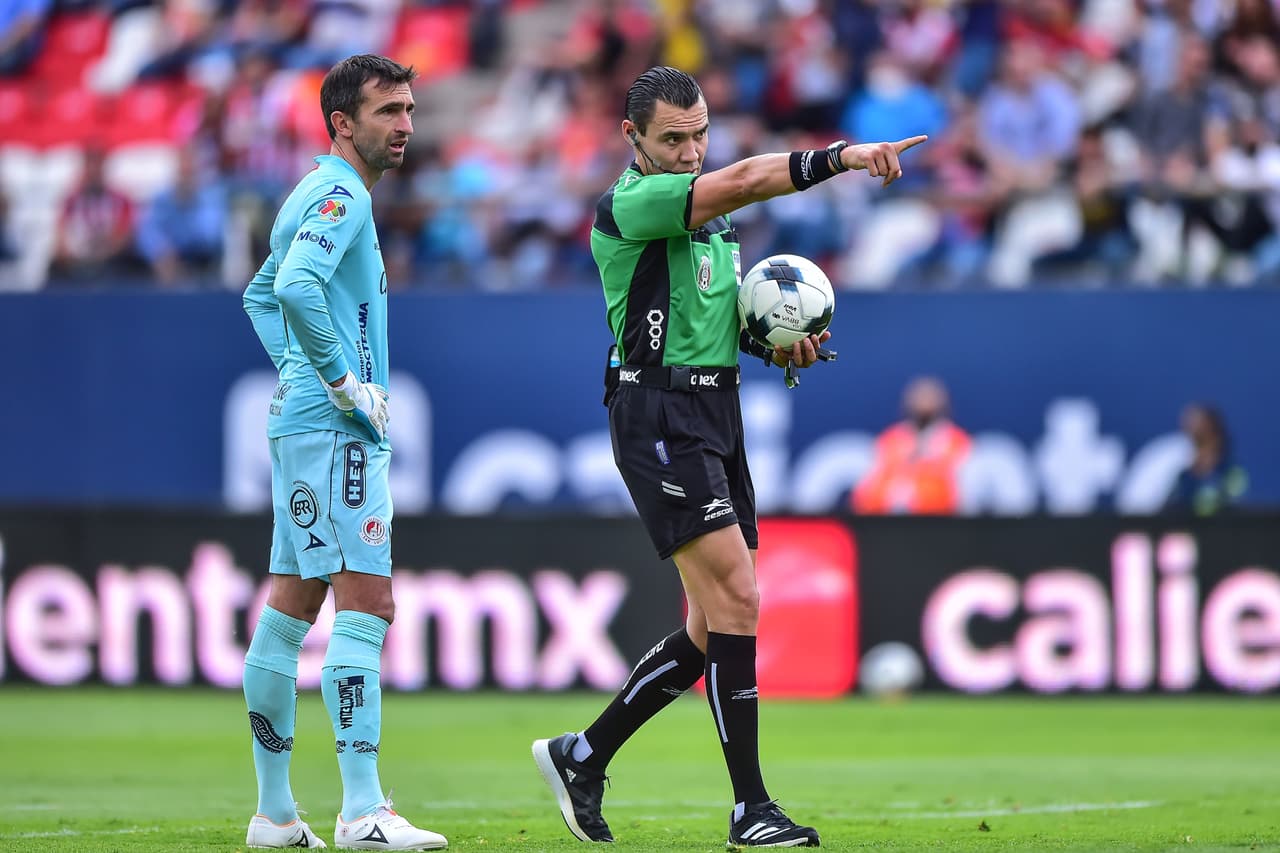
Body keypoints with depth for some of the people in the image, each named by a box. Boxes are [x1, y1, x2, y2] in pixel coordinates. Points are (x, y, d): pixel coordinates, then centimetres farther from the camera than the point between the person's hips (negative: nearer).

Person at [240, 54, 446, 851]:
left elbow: (262, 294, 31)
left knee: (292, 604, 10)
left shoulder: (320, 195, 19)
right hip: (336, 429, -11)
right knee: (366, 606, -13)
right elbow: (295, 287, -28)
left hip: (303, 420, 11)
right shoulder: (341, 195, -12)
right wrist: (345, 381, -21)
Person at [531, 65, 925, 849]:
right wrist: (841, 157, -30)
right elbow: (744, 180, -25)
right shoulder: (628, 207, -12)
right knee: (736, 599, -15)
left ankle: (583, 757, 20)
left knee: (711, 629, 8)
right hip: (661, 420, -9)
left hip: (716, 416, 9)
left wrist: (782, 344, 6)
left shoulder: (710, 214, 16)